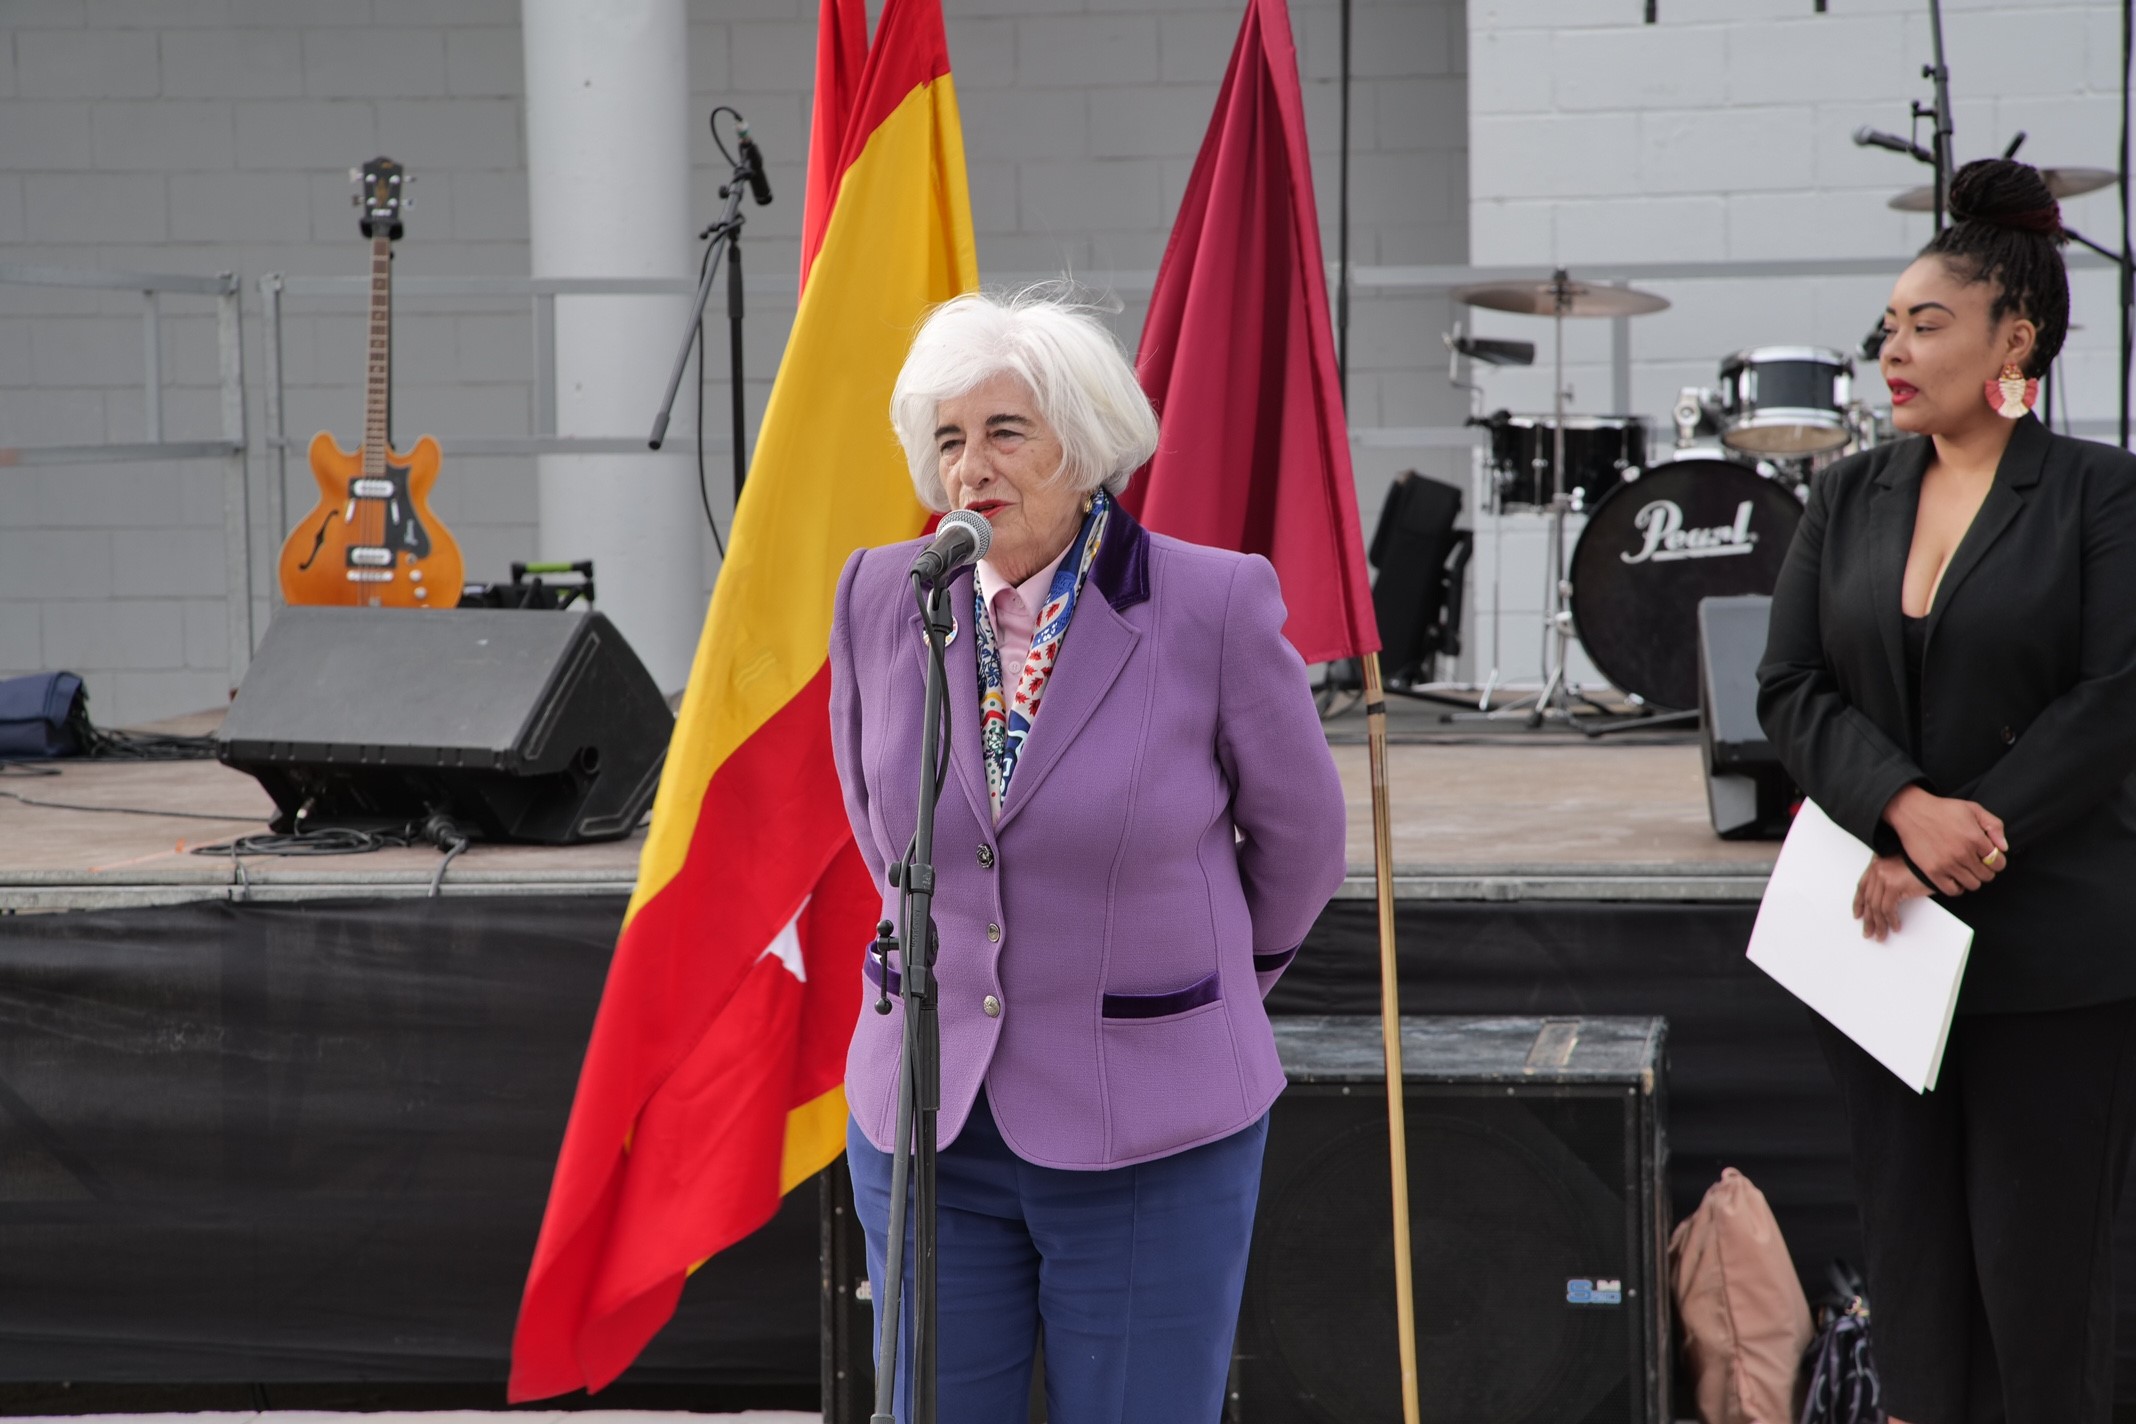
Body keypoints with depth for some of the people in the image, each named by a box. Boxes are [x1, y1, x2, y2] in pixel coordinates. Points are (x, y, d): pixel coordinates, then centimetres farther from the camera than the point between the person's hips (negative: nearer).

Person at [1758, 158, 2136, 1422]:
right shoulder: (1850, 499, 10)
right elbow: (1792, 687, 2)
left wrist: (1952, 847, -15)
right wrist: (1905, 809, -16)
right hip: (1880, 936, 4)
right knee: (1914, 1255, 7)